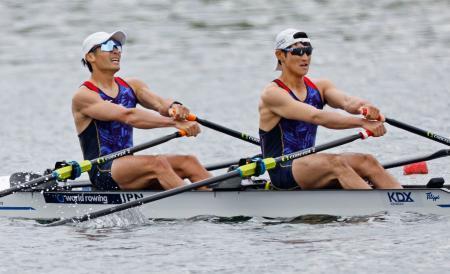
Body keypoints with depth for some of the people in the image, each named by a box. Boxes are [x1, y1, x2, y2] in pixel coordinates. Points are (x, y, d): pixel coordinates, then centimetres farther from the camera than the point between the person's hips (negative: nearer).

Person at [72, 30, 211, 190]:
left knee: (188, 162, -14)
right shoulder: (83, 96, -8)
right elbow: (127, 116, -21)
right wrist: (175, 122, -29)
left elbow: (159, 104, -3)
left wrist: (174, 108, -29)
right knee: (157, 163, -31)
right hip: (103, 171, -7)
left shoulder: (131, 86, 15)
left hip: (128, 164, 7)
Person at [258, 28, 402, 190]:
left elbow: (346, 101, -10)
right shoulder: (272, 93, -10)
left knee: (367, 162, -14)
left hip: (308, 165, 7)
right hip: (283, 170, -7)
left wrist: (364, 107, -35)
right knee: (336, 163, -31)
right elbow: (317, 117, -23)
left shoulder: (319, 87, 12)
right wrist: (362, 122, -32)